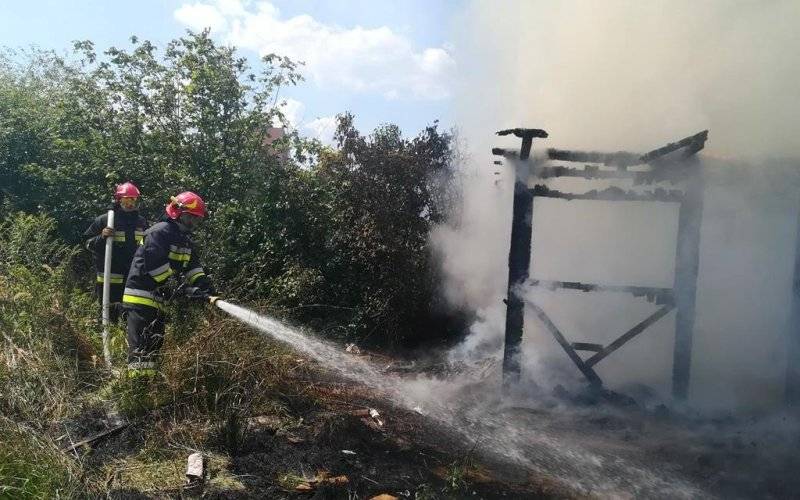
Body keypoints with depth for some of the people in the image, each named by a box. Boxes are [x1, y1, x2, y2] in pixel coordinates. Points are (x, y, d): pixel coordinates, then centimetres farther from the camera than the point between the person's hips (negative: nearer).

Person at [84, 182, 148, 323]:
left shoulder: (141, 222, 11)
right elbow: (89, 244, -1)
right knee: (109, 316, 2)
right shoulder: (104, 220, -2)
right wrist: (101, 237, -18)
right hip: (110, 280, -3)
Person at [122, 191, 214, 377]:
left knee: (156, 340, 15)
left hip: (157, 298, 10)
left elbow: (192, 265, 10)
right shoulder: (161, 231, -16)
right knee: (141, 343, -13)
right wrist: (179, 286, -21)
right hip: (141, 295, -10)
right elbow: (154, 264, -26)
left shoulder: (185, 239, 15)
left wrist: (202, 282, -8)